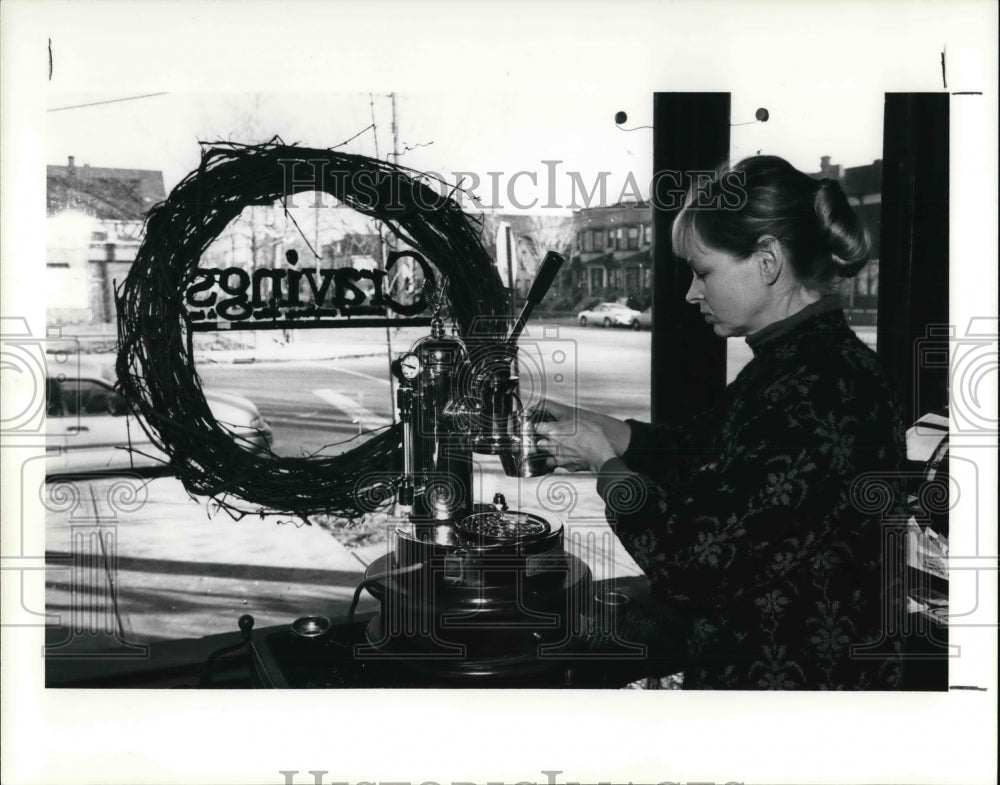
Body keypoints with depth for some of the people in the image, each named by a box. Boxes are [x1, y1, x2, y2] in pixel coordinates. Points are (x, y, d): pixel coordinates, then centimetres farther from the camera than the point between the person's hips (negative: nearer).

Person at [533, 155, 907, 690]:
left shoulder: (815, 394, -26)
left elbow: (688, 556, -25)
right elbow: (703, 446, 17)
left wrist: (604, 462, -10)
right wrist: (599, 429, 4)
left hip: (791, 677, -9)